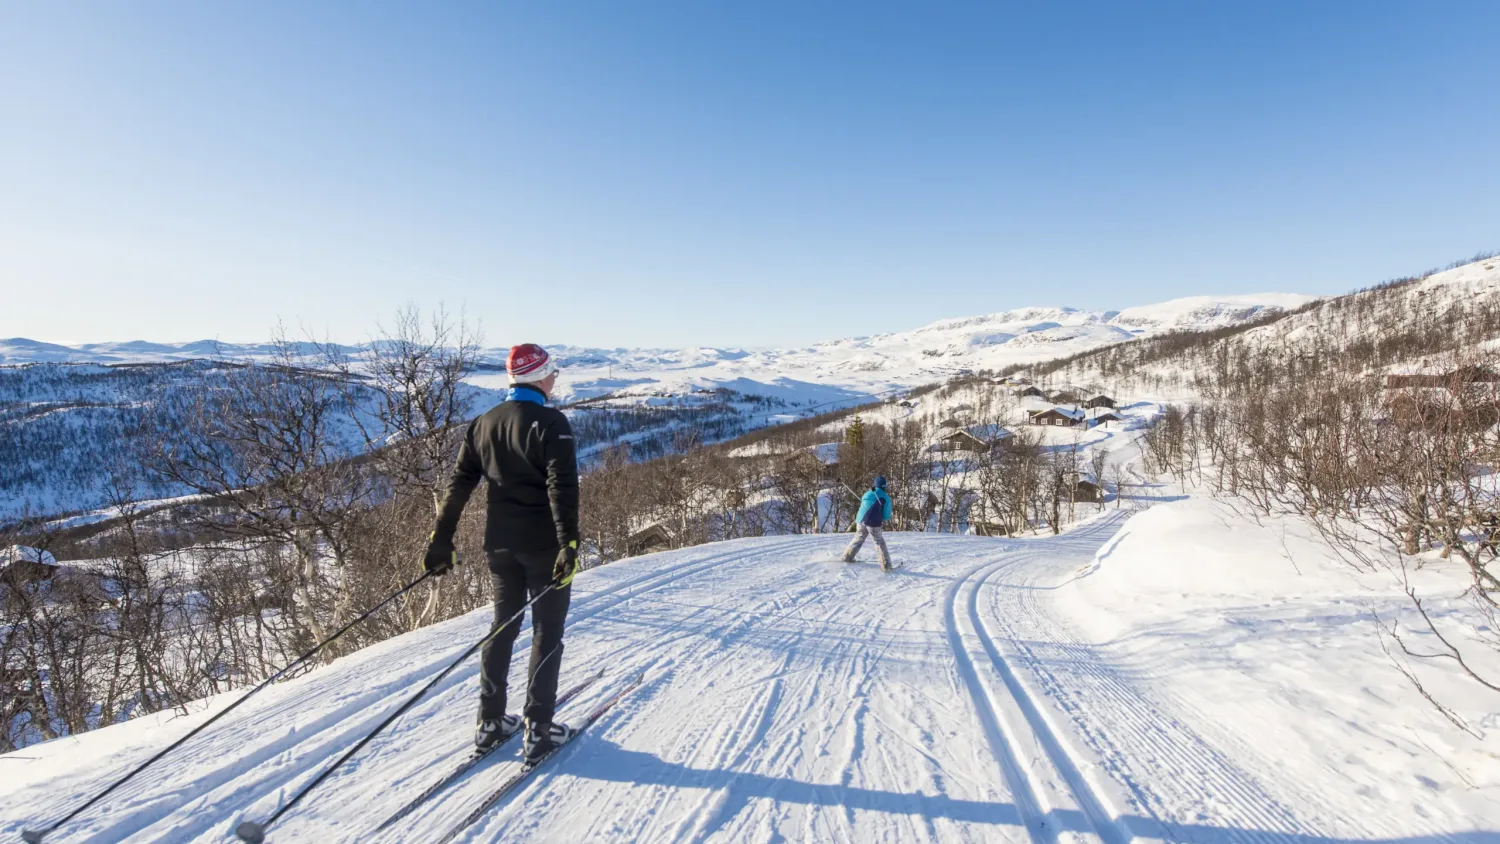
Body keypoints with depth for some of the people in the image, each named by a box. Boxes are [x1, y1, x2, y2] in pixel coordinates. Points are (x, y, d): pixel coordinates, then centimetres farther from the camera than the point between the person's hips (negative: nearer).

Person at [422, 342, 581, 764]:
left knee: (503, 627, 19)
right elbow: (562, 488, -23)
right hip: (544, 546, -6)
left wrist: (441, 540, 10)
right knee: (547, 633, 6)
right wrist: (569, 544, -25)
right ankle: (538, 729, 11)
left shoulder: (483, 423, 6)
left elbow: (458, 485, 6)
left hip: (500, 544, 6)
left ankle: (490, 722, 26)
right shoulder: (551, 423, -14)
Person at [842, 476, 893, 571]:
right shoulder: (886, 498, -3)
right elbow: (886, 516, 0)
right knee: (880, 542, 8)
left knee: (858, 539, 21)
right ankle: (886, 565, 4)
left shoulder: (867, 494, 10)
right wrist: (884, 519, 21)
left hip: (861, 521, 4)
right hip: (873, 524, -4)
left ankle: (847, 557, 23)